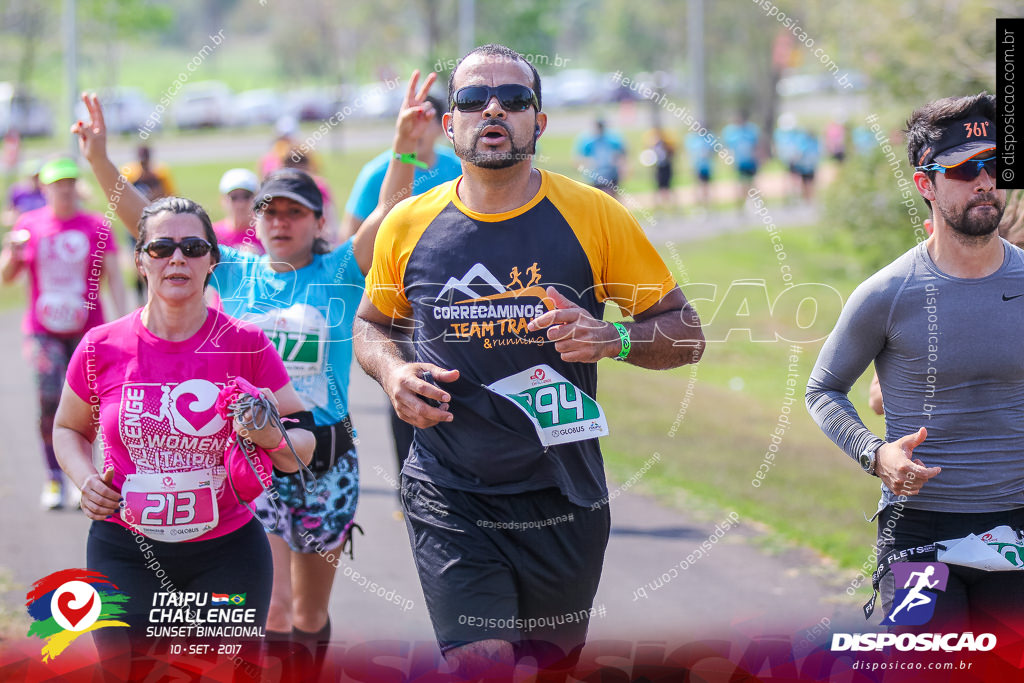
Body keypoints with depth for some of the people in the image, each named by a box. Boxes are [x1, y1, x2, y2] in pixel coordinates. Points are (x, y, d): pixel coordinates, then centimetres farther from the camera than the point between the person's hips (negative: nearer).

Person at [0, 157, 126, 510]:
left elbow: (113, 277, 0)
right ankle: (53, 479, 1)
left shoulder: (95, 227, 1)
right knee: (50, 399, -12)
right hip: (43, 331, 0)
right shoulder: (29, 225, 4)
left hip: (86, 330, 0)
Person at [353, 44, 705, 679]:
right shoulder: (408, 225, 2)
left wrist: (613, 339, -18)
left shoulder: (593, 215, -3)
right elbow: (373, 323, 20)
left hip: (563, 498, 1)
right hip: (449, 499, -1)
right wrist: (392, 373, -3)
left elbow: (686, 333, 2)